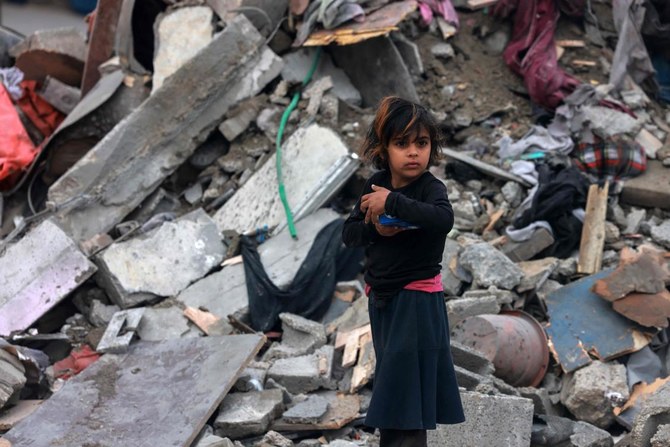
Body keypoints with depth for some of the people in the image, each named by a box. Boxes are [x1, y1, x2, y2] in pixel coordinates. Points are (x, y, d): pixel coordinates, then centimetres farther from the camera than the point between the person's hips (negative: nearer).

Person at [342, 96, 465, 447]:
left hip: (418, 299, -6)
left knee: (405, 390, -5)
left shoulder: (431, 188, -15)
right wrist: (375, 229, -16)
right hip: (380, 297, 6)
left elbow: (443, 219, -37)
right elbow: (349, 233, 4)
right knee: (389, 385, 18)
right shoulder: (376, 184, 3)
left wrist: (391, 202, -34)